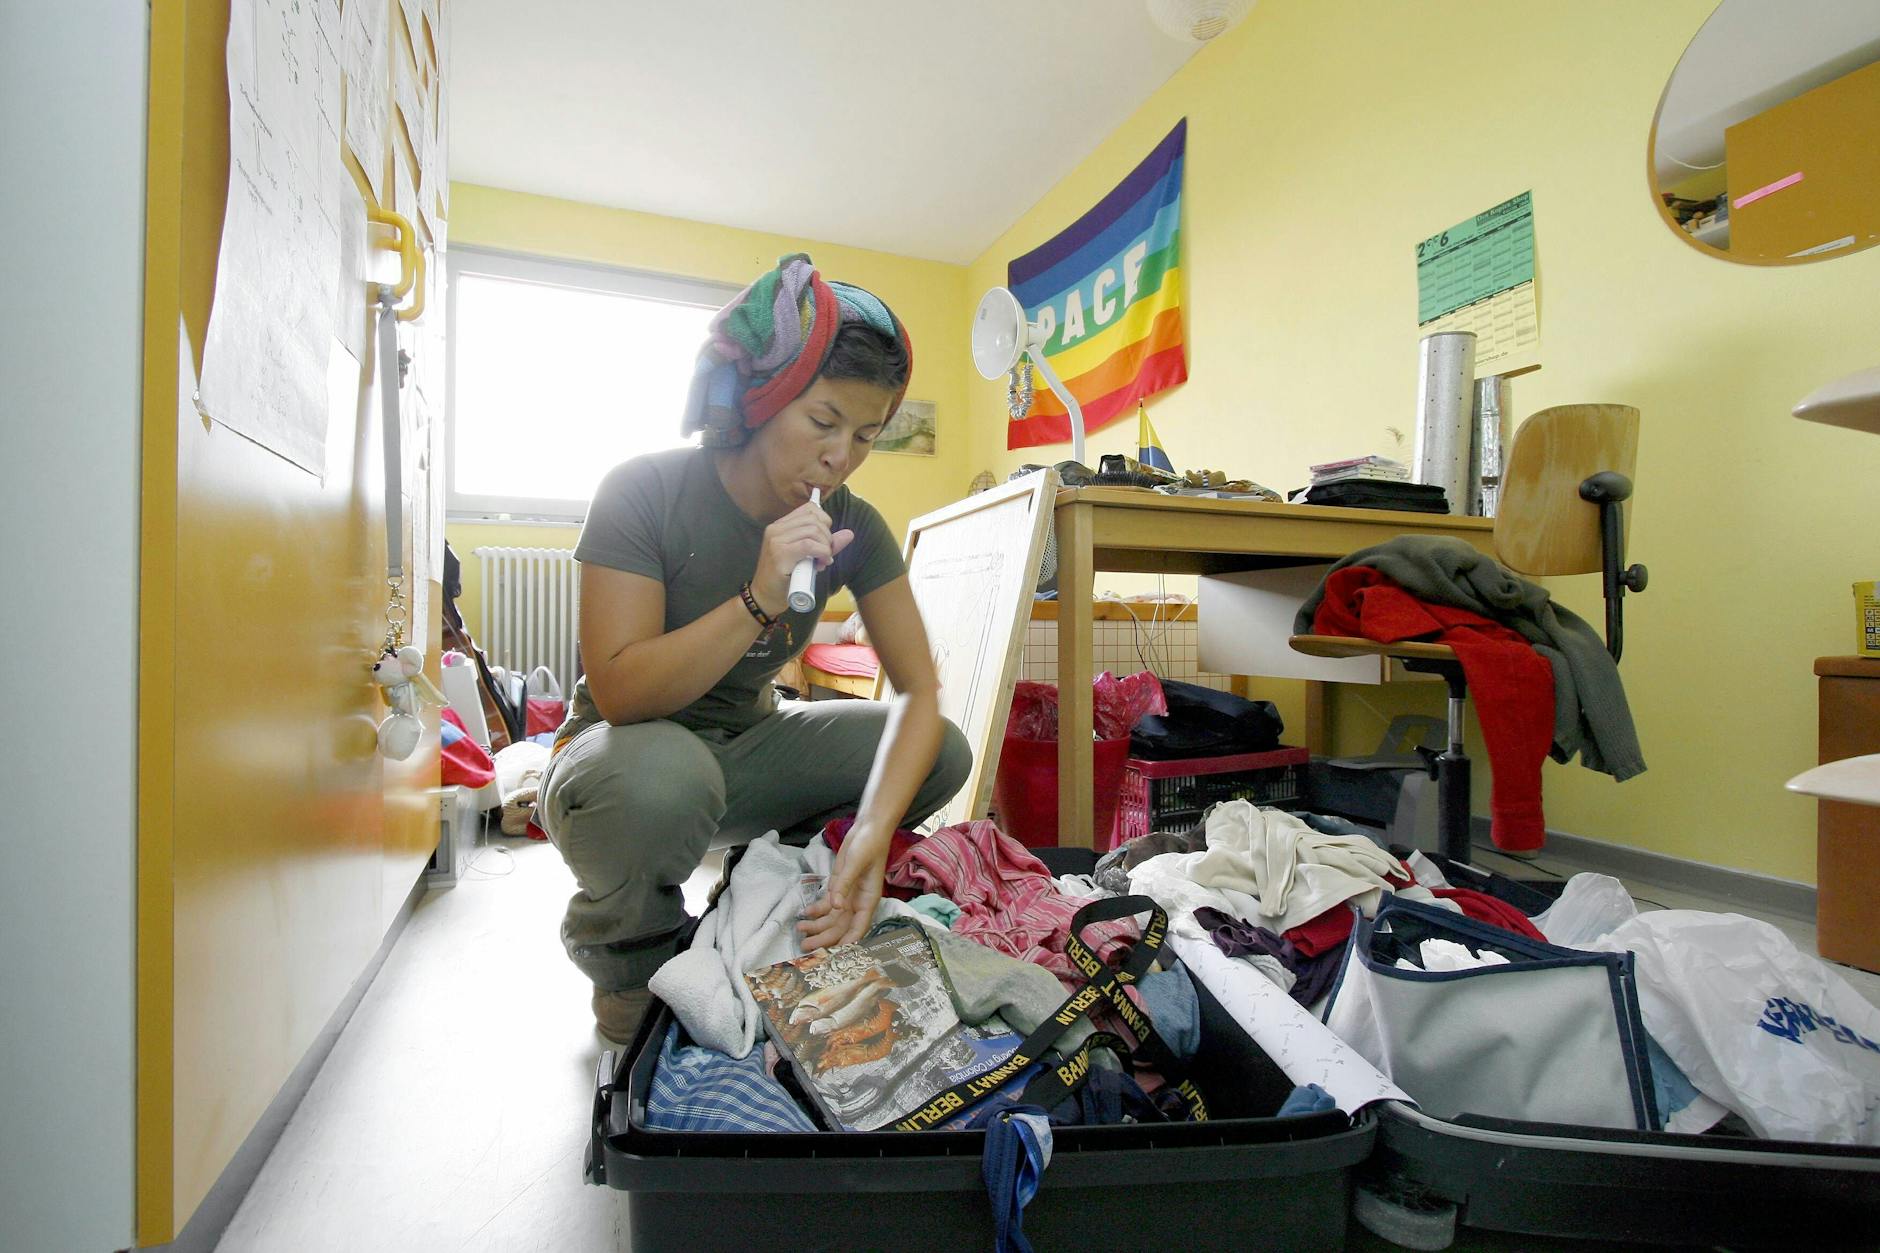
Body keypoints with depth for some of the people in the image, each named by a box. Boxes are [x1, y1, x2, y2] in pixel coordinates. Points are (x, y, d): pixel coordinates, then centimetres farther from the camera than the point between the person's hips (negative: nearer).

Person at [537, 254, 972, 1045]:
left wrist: (870, 831, -32)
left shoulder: (852, 526, -9)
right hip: (624, 754, -4)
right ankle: (627, 975, -5)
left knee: (943, 752, -12)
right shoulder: (644, 491, -19)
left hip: (746, 747, 4)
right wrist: (760, 601, -39)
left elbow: (919, 690, -16)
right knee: (663, 775, -40)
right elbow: (619, 693, -26)